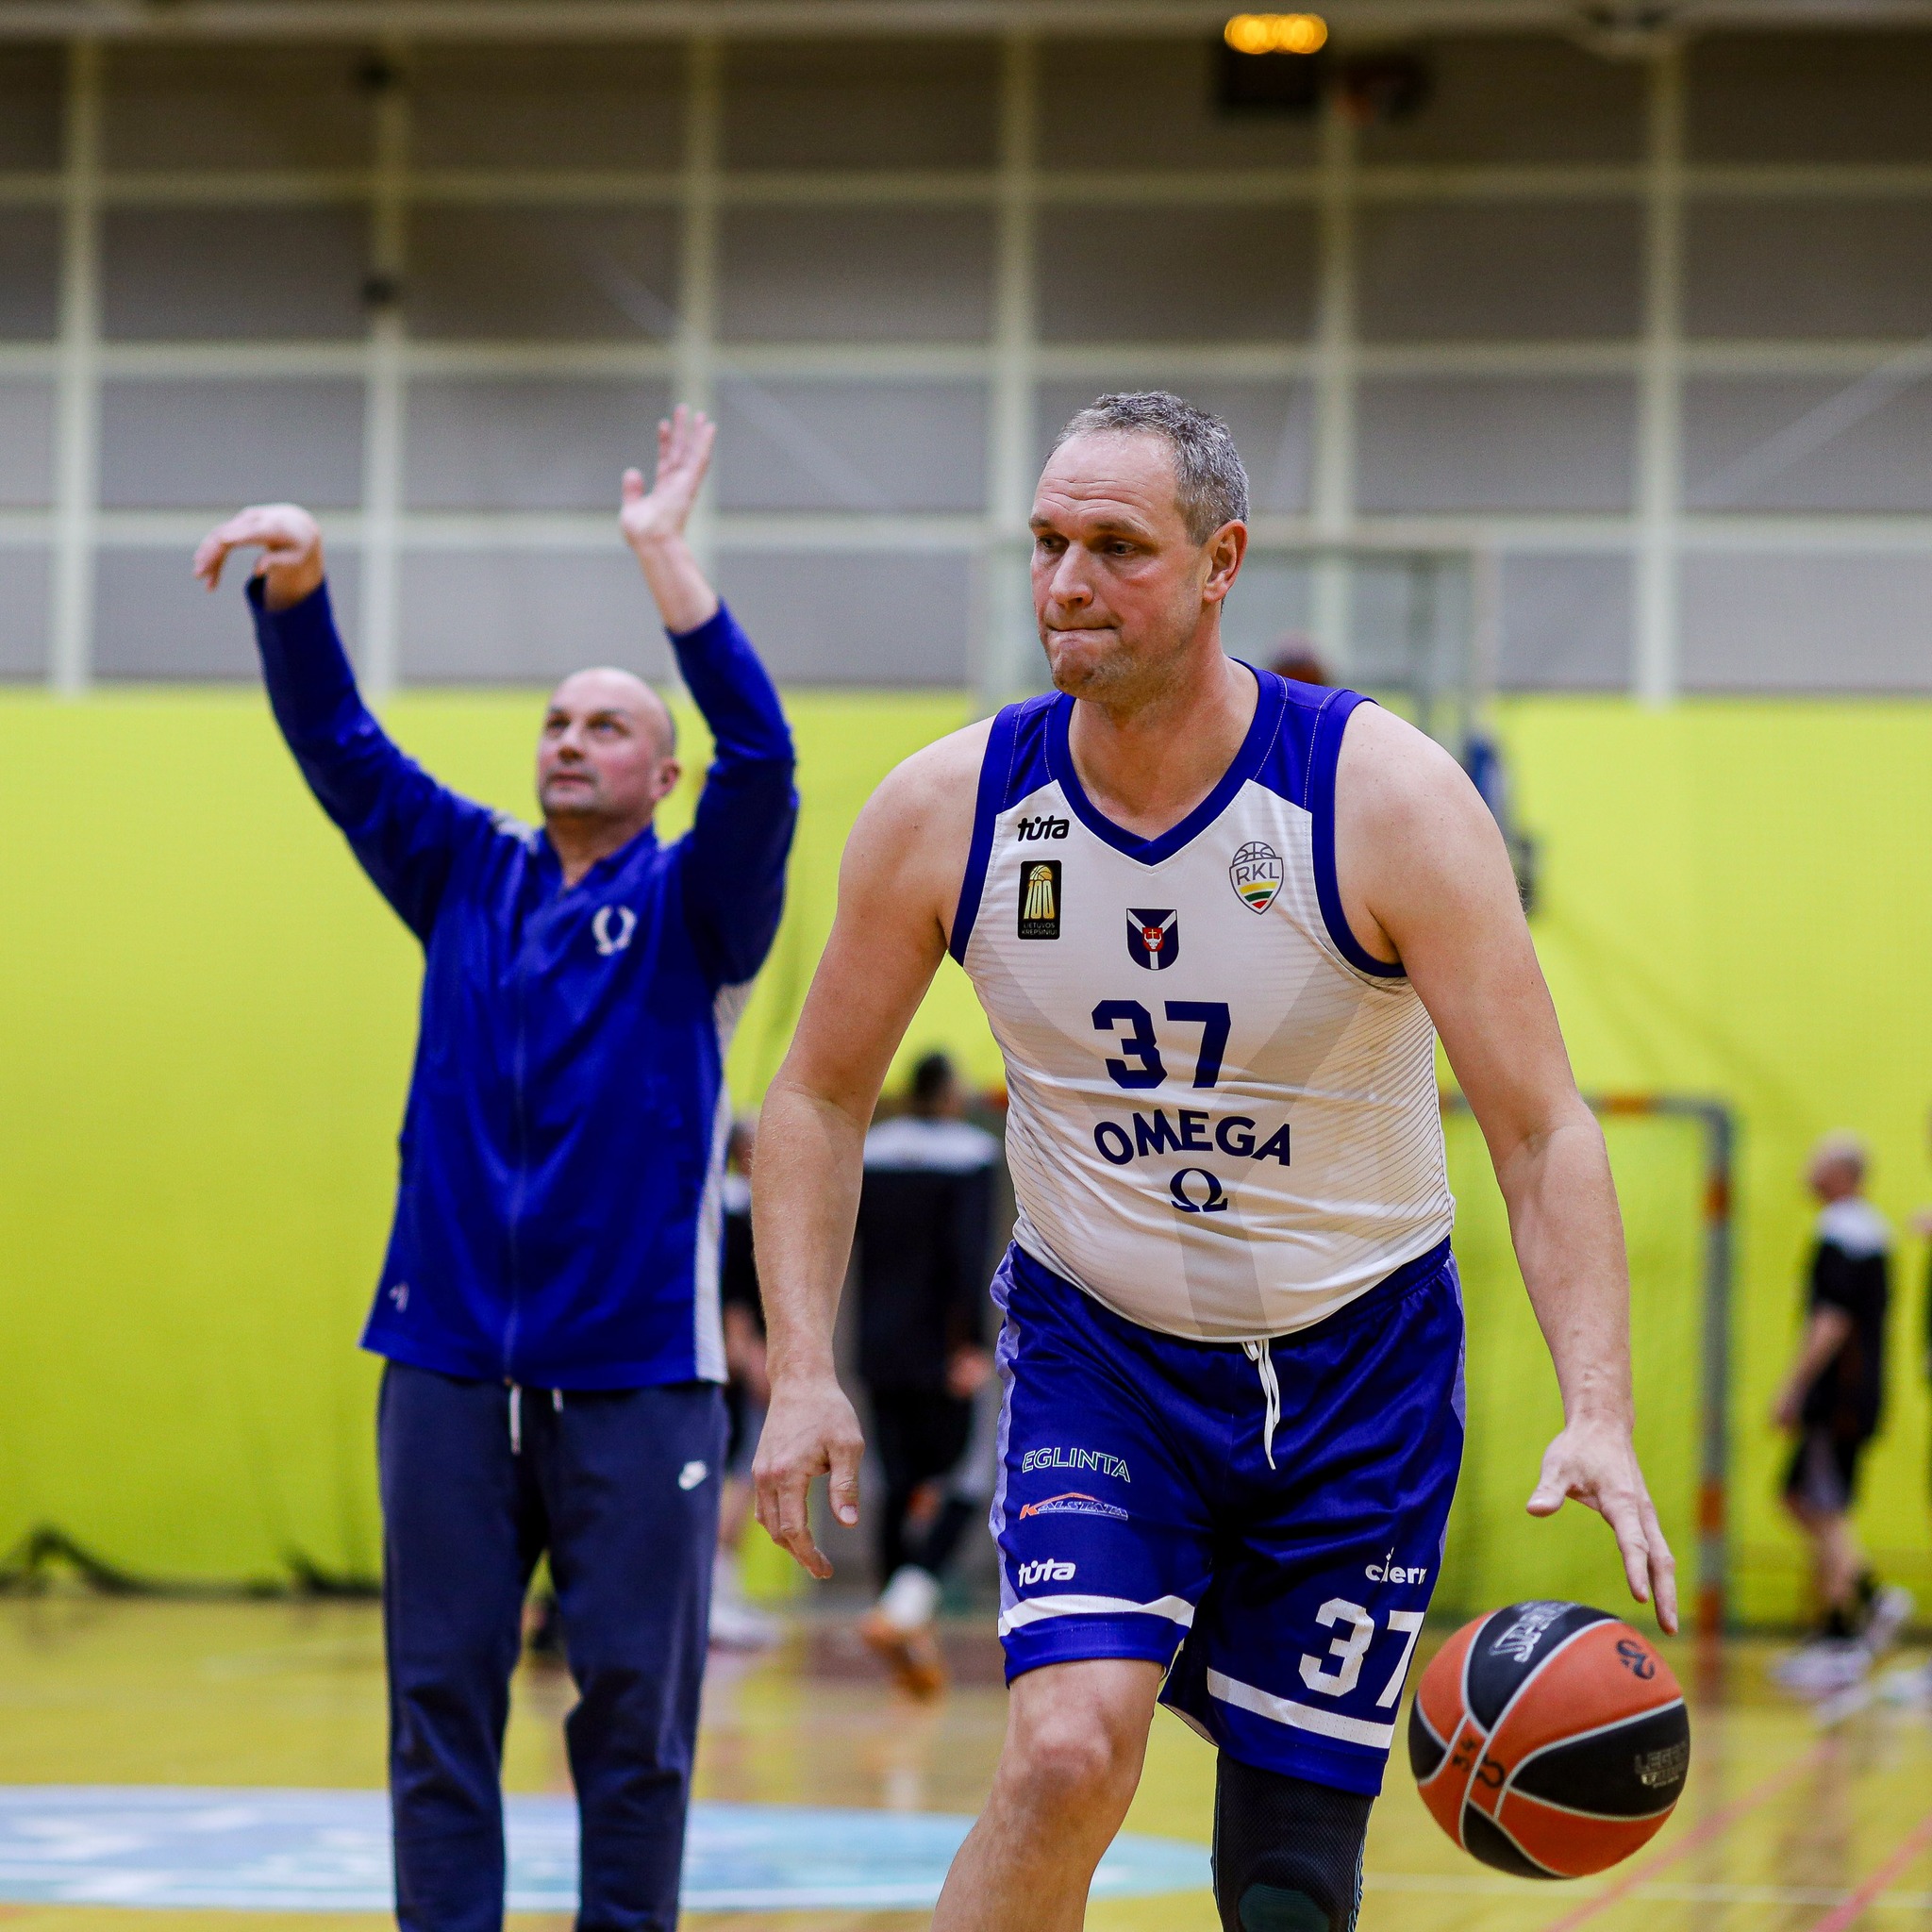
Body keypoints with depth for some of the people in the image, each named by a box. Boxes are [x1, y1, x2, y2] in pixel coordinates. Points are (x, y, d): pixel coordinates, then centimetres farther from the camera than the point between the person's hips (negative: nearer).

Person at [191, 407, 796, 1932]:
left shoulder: (694, 903, 1)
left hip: (637, 1365, -3)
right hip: (451, 1356, 3)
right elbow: (337, 744, 3)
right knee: (441, 1695, 2)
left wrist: (665, 560, -22)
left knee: (635, 1707, 1)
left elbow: (761, 757, -15)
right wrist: (295, 588, -15)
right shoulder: (469, 875, 11)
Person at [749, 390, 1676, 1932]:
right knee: (1069, 1752, -24)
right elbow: (822, 1097, 3)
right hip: (1099, 1351, 0)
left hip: (1358, 1367, 0)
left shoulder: (1384, 798, -18)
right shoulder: (948, 809, -11)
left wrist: (1598, 1417, -32)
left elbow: (1542, 1130, -19)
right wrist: (804, 1374, -9)